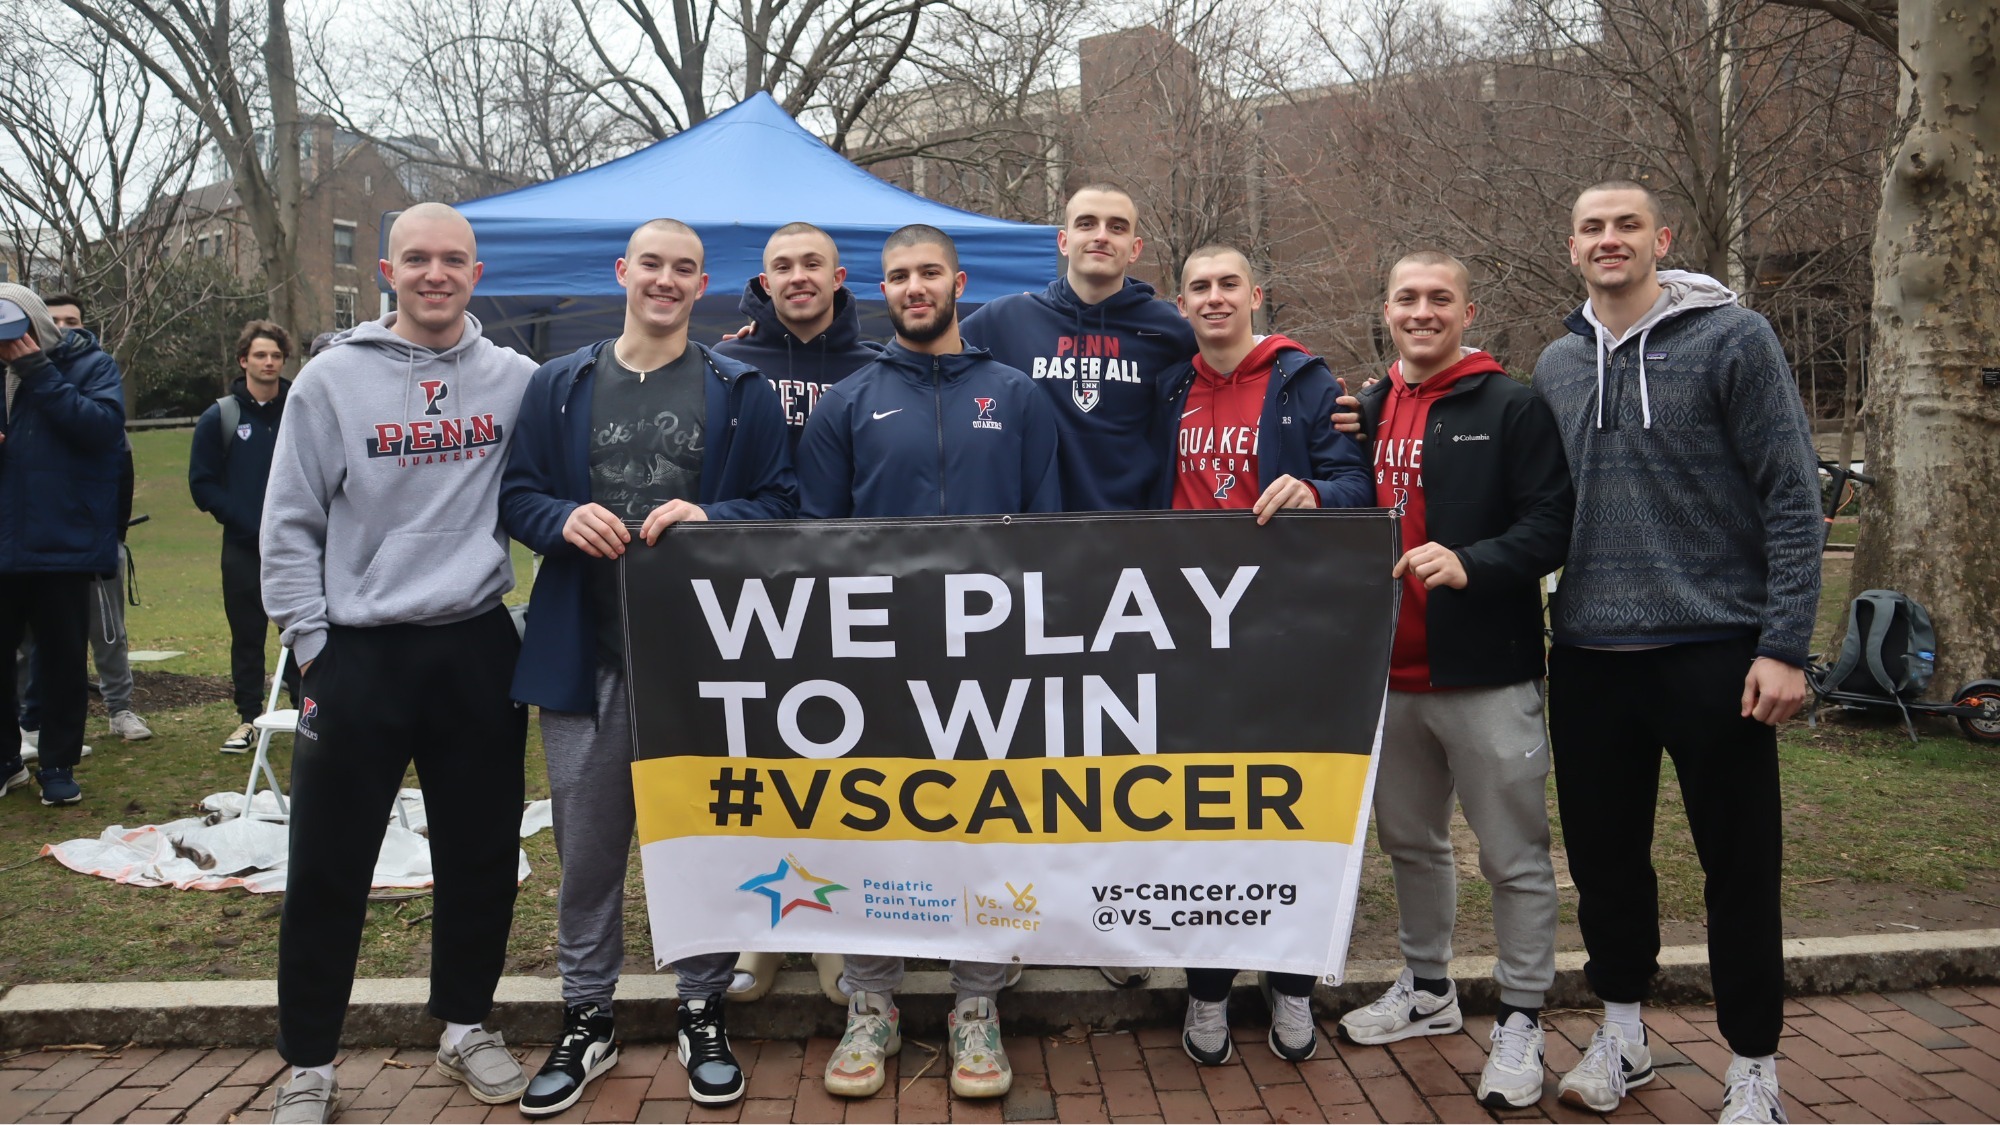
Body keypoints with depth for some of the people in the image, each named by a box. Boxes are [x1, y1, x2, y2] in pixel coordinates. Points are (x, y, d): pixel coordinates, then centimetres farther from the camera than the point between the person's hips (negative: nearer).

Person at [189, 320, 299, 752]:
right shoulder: (219, 418, 2)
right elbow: (202, 483, 2)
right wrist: (247, 521, -9)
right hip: (243, 549, 0)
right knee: (247, 636, 7)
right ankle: (249, 719, 17)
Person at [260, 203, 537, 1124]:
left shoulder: (516, 380, 3)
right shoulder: (332, 380, -1)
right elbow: (289, 528, 0)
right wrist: (311, 644, -3)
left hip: (479, 651, 2)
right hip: (358, 656, -1)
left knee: (481, 856, 11)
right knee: (328, 867, 5)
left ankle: (465, 1025, 30)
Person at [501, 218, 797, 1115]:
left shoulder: (742, 392, 5)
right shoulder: (559, 386, 9)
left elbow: (781, 502, 3)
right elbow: (516, 495, 10)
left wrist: (712, 519, -16)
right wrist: (563, 520, -11)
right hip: (584, 649, 2)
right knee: (587, 841, 9)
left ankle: (703, 1011, 24)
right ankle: (586, 1019, 25)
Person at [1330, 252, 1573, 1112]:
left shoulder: (1511, 409, -5)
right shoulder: (1367, 412, 12)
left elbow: (1552, 524, -12)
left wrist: (1471, 563, -27)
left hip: (1485, 676, -6)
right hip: (1388, 676, 6)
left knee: (1514, 857, 2)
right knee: (1410, 842, 18)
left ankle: (1520, 1023, 16)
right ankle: (1427, 990, 36)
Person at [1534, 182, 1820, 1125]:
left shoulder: (1732, 339, -5)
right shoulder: (1557, 365, 10)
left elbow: (1792, 499, -8)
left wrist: (1785, 645, -13)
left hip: (1714, 650, -4)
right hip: (1588, 656, 4)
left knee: (1740, 867, 5)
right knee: (1604, 854, 13)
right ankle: (1621, 1035, 32)